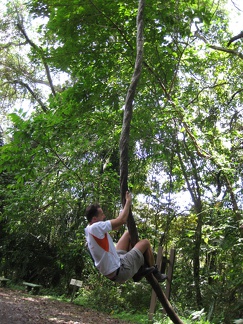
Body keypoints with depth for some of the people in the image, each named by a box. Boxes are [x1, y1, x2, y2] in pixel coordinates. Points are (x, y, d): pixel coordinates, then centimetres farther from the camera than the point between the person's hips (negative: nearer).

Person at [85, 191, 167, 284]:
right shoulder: (96, 227, -25)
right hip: (119, 271, -9)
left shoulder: (89, 229, 4)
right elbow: (122, 220, -23)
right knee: (145, 242, 4)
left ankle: (139, 269, 20)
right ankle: (155, 273, 26)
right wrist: (128, 201, -9)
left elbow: (115, 226, 12)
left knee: (128, 234, 16)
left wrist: (126, 207, 10)